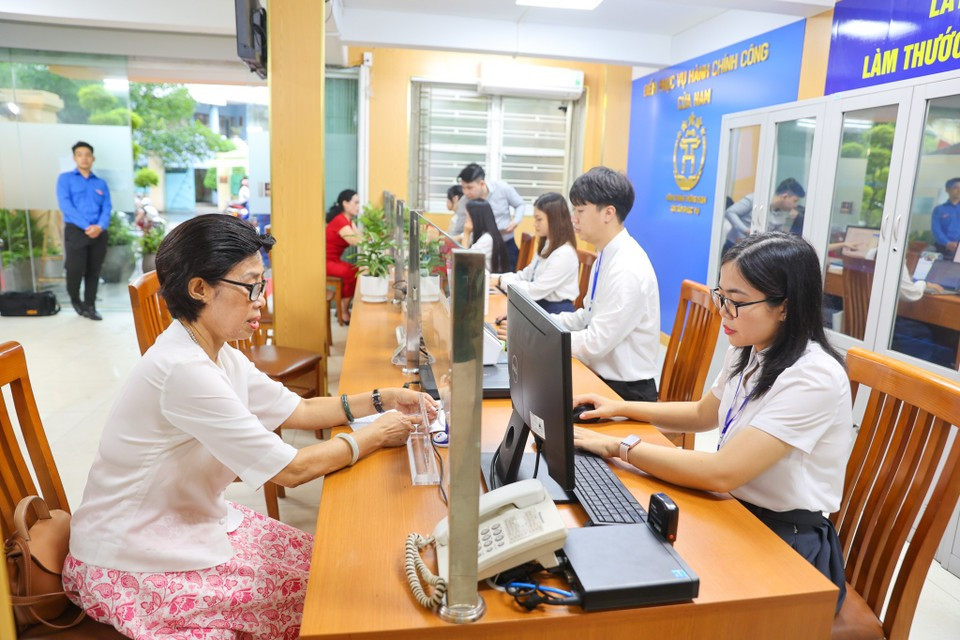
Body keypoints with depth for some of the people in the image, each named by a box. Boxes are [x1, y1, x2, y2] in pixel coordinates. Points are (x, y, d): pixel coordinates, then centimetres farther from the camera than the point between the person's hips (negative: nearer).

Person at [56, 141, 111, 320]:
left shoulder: (101, 183, 15)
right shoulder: (65, 178, 6)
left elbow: (107, 209, 5)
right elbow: (65, 205, -7)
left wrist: (100, 226, -16)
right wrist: (86, 226, -18)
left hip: (98, 233, 3)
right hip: (75, 230, -3)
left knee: (93, 271, 5)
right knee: (75, 270, -7)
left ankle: (90, 306, 15)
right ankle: (75, 300, 20)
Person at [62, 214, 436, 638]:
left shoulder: (217, 355, 0)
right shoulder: (183, 369, -30)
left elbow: (298, 410, 7)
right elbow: (290, 470, -26)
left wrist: (380, 400, -4)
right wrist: (375, 436, -14)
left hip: (192, 520, 8)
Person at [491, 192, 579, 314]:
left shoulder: (564, 255, -20)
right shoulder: (547, 245, 11)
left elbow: (535, 291, -22)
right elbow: (526, 275, 13)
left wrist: (501, 281, -14)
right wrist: (494, 277, -1)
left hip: (555, 312, -8)